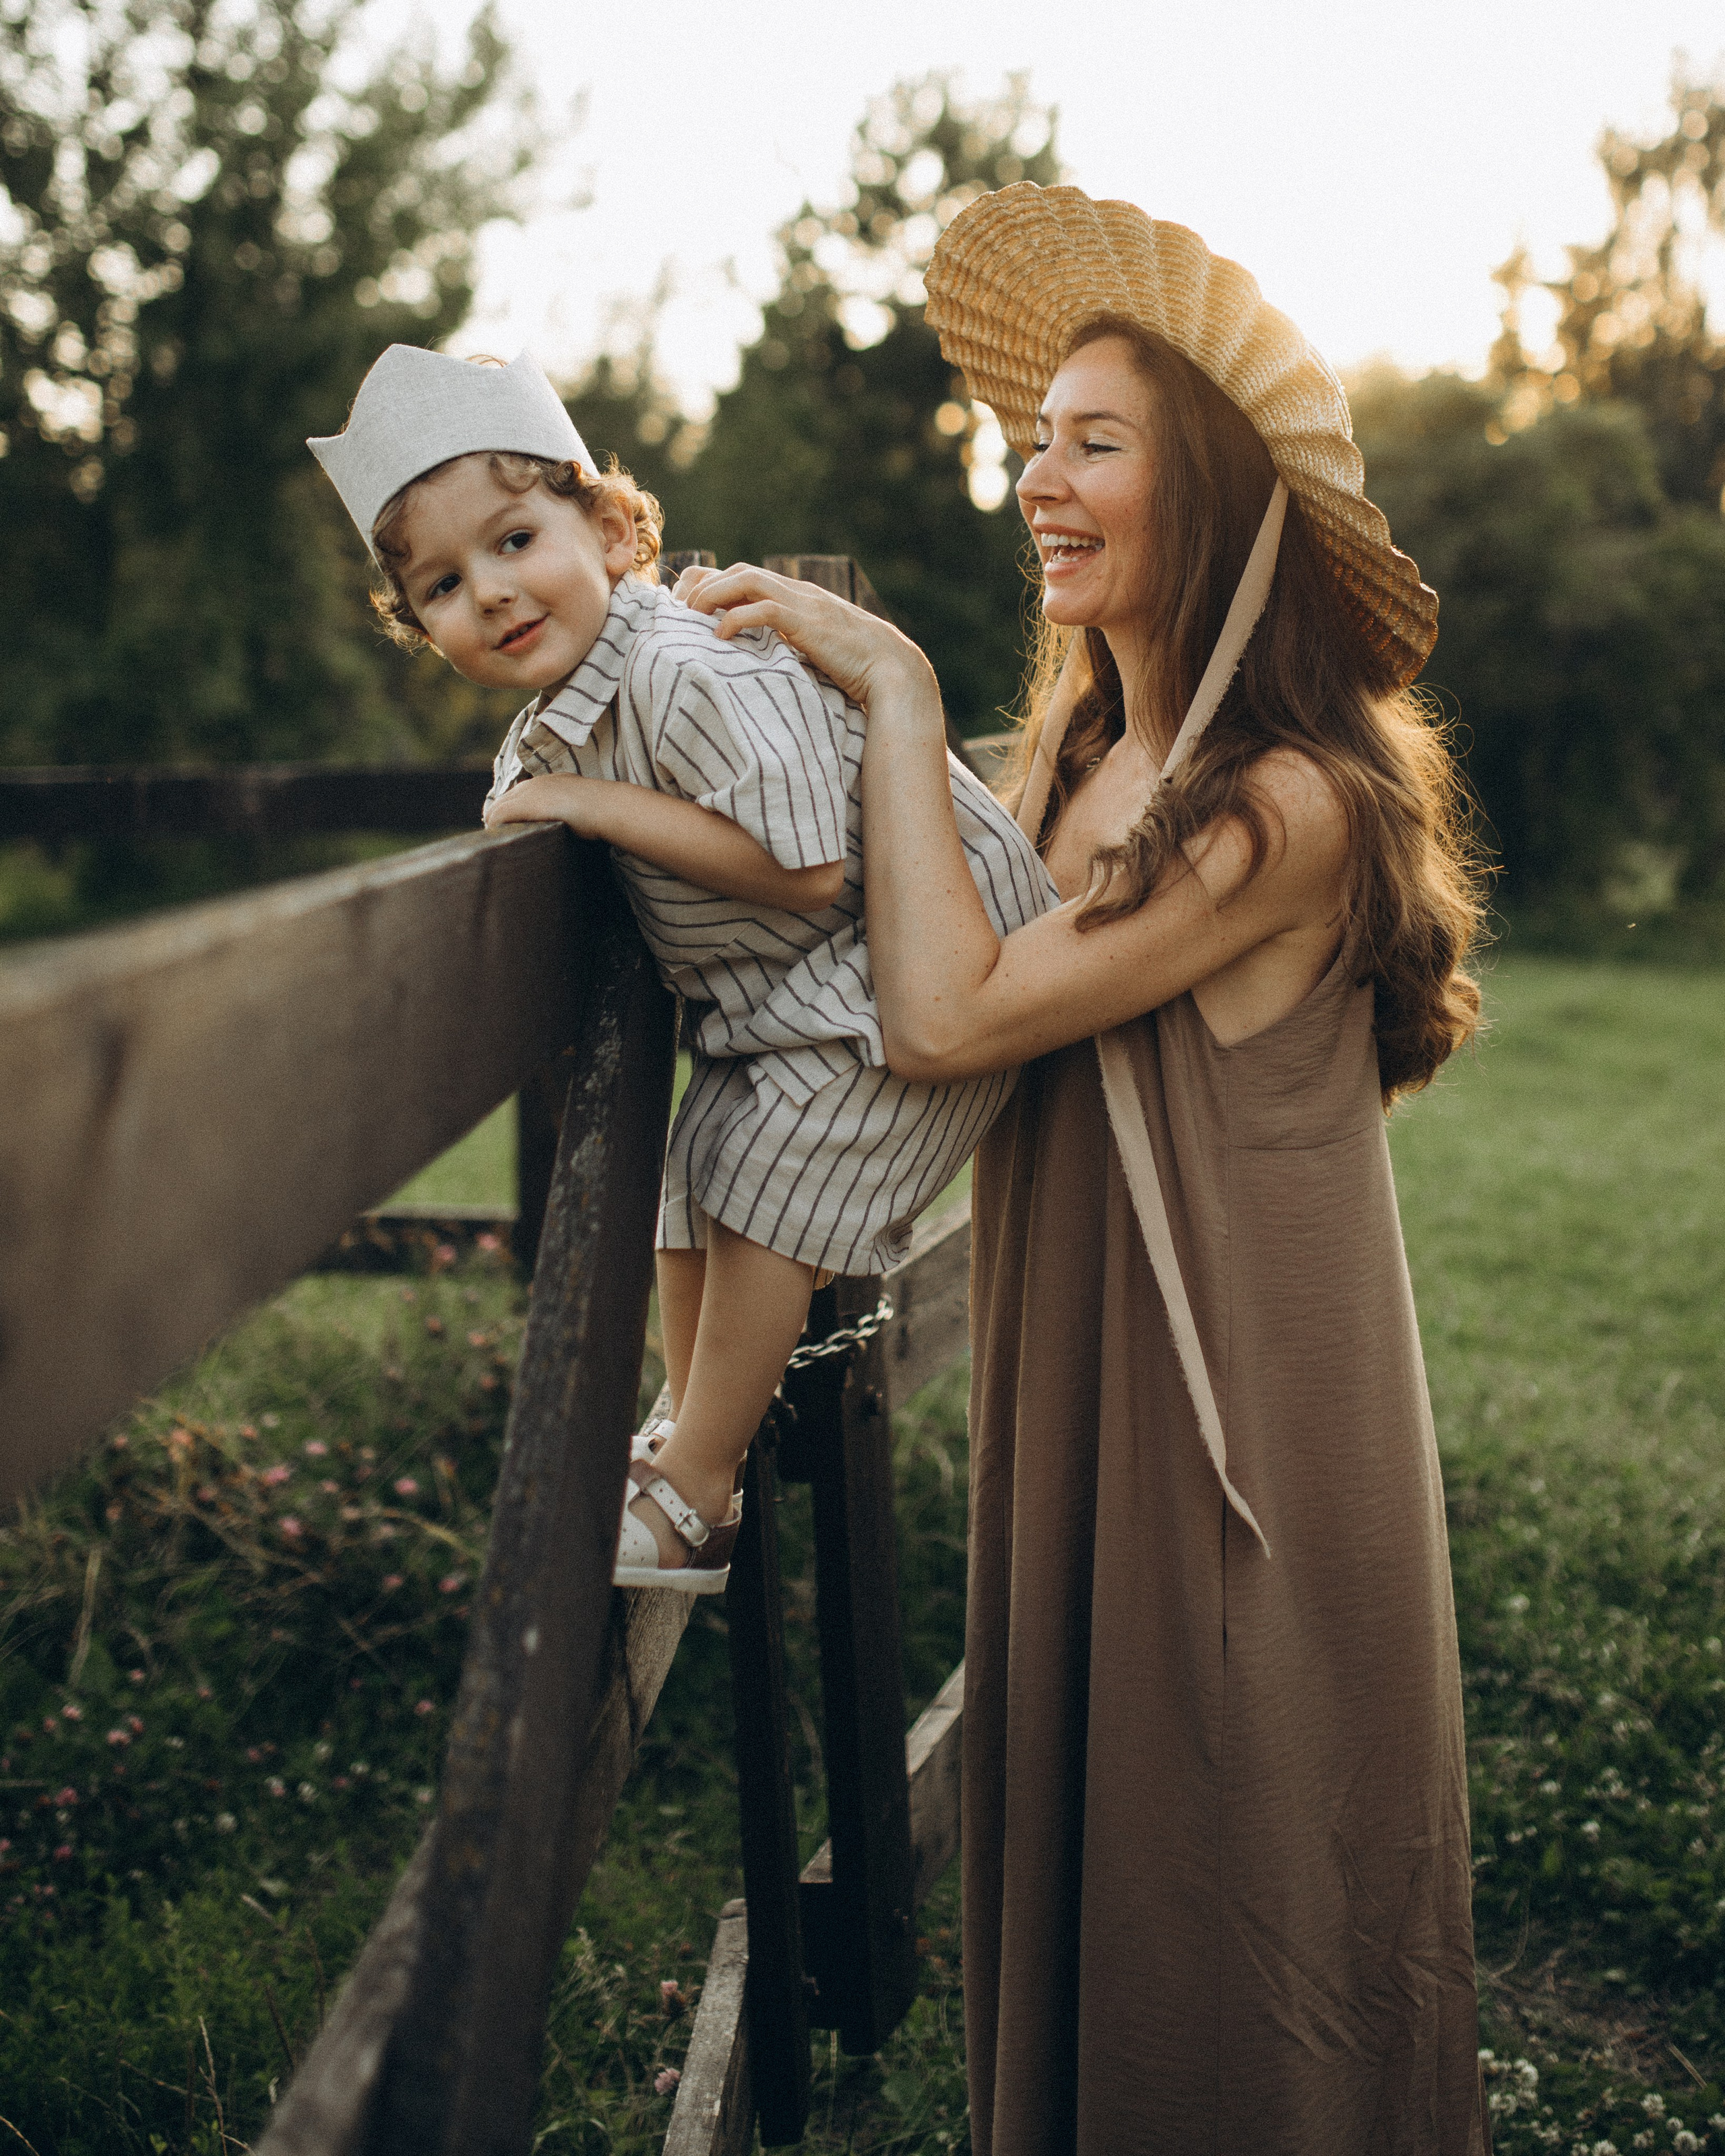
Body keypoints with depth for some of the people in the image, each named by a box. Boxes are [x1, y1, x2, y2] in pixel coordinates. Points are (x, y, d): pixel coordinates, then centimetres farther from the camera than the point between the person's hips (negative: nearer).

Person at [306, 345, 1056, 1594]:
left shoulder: (693, 674, -29)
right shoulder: (553, 725, 1)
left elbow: (806, 869, -36)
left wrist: (598, 805, -30)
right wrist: (538, 801, -2)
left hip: (906, 961, -10)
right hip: (772, 990, 10)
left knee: (765, 1196, -8)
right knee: (695, 1178, 15)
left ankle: (692, 1503, 6)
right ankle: (697, 1431, 35)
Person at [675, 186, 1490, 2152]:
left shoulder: (1293, 805, -20)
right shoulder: (1080, 759, 5)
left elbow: (947, 1015, -26)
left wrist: (896, 693, -18)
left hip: (1238, 1425, -8)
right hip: (1073, 1384, 8)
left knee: (1231, 1887, 10)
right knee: (1074, 1830, 22)